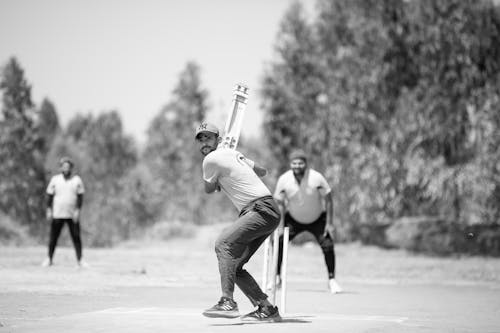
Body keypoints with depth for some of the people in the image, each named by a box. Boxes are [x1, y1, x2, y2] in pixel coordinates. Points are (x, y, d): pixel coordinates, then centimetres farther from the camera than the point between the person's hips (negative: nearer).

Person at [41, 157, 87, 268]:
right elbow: (49, 195, 6)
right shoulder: (55, 179, 2)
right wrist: (49, 210, -1)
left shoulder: (77, 180, 3)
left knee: (76, 237, -3)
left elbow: (80, 196, 3)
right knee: (53, 237, 1)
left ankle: (79, 260, 3)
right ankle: (49, 259, 12)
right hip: (57, 214, 0)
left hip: (72, 215, 0)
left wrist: (78, 211, -7)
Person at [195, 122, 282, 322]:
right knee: (234, 265, 6)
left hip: (262, 209, -10)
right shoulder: (232, 153, 19)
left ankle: (228, 302, -35)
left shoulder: (212, 160, -7)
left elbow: (209, 189, 8)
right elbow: (262, 171, 32)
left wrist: (217, 183, 28)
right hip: (265, 214, 10)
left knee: (224, 244, -25)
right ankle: (266, 309, 3)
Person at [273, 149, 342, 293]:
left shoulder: (316, 178, -23)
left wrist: (329, 223, -16)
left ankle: (331, 280, -1)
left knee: (327, 245, -17)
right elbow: (279, 203, -6)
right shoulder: (284, 180, -18)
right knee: (278, 242, -13)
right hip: (293, 219, 2)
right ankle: (277, 277, 3)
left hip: (317, 219, -1)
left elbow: (328, 199, -14)